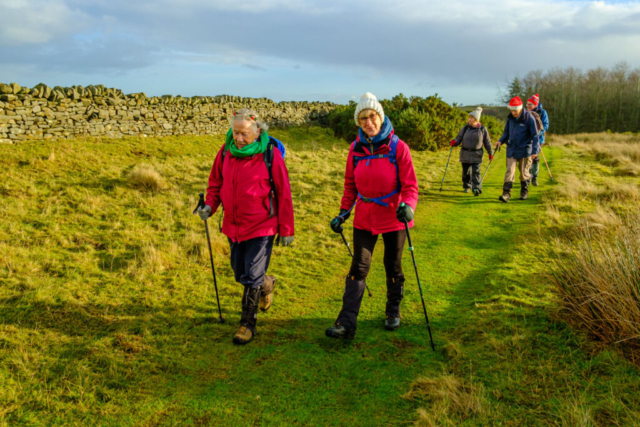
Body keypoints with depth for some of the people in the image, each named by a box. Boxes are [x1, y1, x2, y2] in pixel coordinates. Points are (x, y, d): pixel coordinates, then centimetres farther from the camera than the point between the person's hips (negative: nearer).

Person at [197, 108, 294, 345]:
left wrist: (286, 230, -6)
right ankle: (267, 284, 49)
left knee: (252, 277, -3)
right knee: (240, 274, 18)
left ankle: (248, 323, 14)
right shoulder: (226, 151, 0)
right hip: (233, 226, 6)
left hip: (261, 227, -5)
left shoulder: (270, 154, -13)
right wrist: (210, 204, -6)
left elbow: (283, 193, -8)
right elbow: (216, 181, 13)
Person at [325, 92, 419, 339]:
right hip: (364, 217, 2)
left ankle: (393, 312, 36)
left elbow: (410, 185, -11)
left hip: (393, 217, -2)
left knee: (393, 267, 14)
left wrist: (407, 205, -30)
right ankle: (347, 323, -2)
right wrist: (343, 212, 5)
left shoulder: (398, 147, -11)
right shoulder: (356, 148, 0)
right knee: (359, 267, -2)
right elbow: (350, 184, 11)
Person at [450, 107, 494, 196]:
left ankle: (476, 188, -11)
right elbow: (459, 138, 4)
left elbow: (487, 142, 7)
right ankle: (467, 187, 28)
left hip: (476, 155, -2)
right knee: (466, 172, 10)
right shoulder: (465, 128, 2)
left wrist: (490, 153, 9)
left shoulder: (482, 129, -1)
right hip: (465, 154, 2)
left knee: (476, 171, -10)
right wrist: (454, 142, -20)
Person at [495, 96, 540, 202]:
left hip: (524, 150, -3)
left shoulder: (529, 118, -10)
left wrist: (534, 150, -11)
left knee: (524, 172, 9)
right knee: (509, 171, -6)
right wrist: (500, 141, -3)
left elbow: (534, 135, -7)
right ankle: (506, 193, -9)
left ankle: (524, 192, 27)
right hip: (512, 149, 3)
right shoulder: (510, 118, 3)